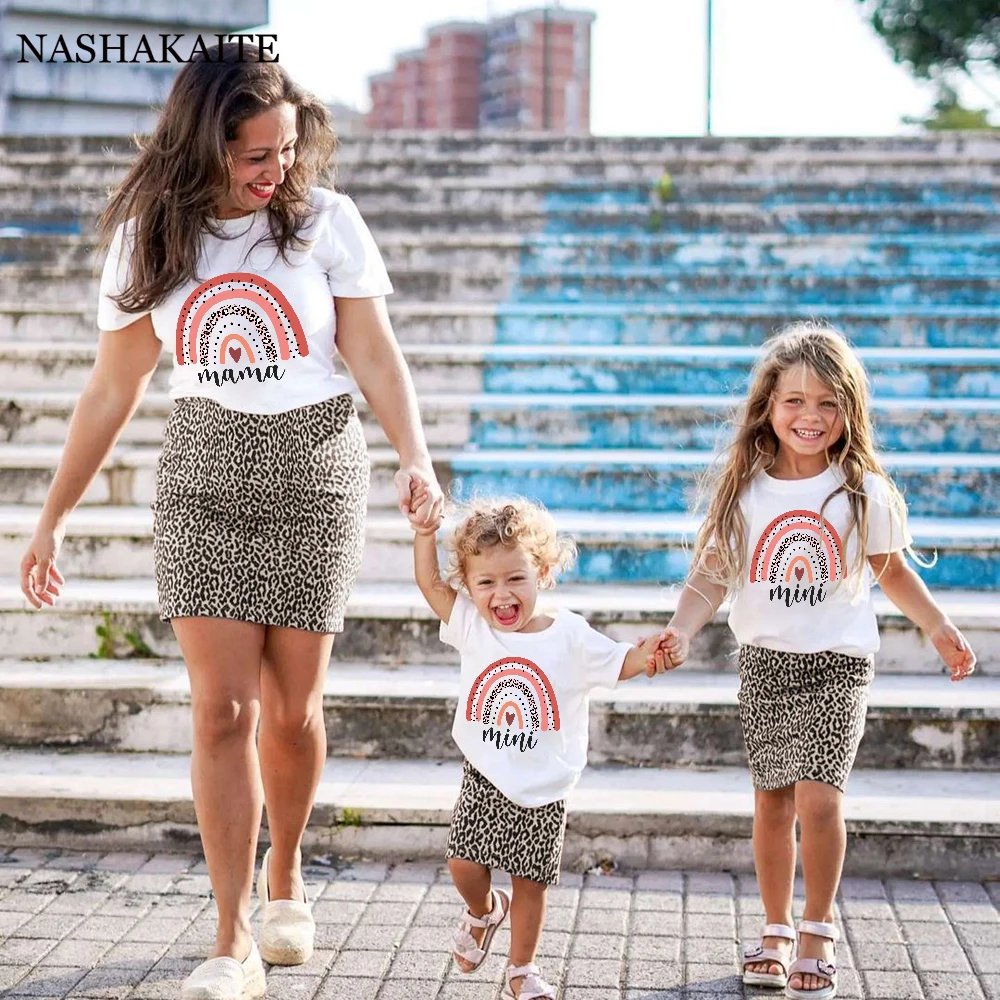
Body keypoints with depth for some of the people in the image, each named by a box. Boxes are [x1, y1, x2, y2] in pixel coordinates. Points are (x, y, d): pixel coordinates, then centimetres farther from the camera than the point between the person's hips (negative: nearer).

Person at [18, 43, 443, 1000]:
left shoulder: (324, 219, -3)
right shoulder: (148, 237, 2)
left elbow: (375, 357, -4)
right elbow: (110, 391, 7)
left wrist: (414, 456, -21)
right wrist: (52, 518, 8)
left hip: (315, 466, -1)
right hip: (205, 473, 1)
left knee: (292, 709, 5)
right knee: (223, 707, -8)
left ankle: (285, 880, 32)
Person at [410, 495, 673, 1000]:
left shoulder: (569, 635, -8)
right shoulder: (472, 627, -2)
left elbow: (618, 663, -1)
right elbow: (430, 584, 2)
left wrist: (646, 656, -22)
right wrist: (425, 533, -10)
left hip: (542, 788, -1)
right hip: (484, 778, 2)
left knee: (530, 883, 6)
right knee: (464, 864, -5)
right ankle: (484, 910, 30)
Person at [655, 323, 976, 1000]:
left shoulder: (863, 491, -4)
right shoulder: (744, 489, -3)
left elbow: (893, 570, 9)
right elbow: (713, 572, -3)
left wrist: (941, 631, 8)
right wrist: (682, 632, -18)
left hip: (838, 660, -2)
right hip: (764, 659, 2)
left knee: (818, 797, -13)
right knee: (772, 799, 8)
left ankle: (818, 931, 8)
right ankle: (777, 931, 27)